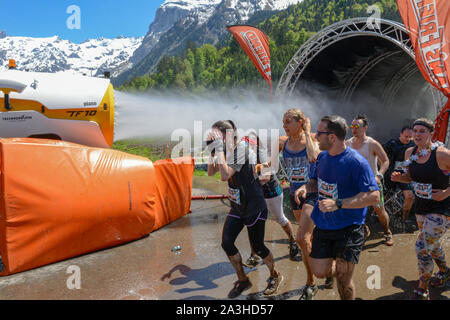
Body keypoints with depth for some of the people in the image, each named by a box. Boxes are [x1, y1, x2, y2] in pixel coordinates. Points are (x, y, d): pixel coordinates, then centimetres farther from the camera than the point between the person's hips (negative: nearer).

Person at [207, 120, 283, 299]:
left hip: (254, 206, -8)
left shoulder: (240, 150, -22)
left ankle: (275, 276, 31)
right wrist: (212, 151, -8)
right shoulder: (224, 151, 2)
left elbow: (225, 175, -33)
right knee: (226, 243, 4)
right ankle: (242, 280, 24)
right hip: (237, 206, 8)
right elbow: (210, 172, 2)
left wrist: (219, 148, -31)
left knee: (257, 247, 3)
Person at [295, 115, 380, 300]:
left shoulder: (356, 162, -19)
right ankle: (343, 267, 41)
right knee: (320, 272, 10)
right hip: (323, 225, 6)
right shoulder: (322, 157, 3)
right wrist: (306, 188, -5)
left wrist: (338, 204, -31)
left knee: (343, 281, -2)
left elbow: (374, 196, -23)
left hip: (349, 228, -6)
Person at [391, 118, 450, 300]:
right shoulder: (410, 153, -1)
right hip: (421, 207, 7)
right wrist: (398, 177, -7)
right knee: (432, 244, 24)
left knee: (422, 247, -11)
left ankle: (422, 291, 8)